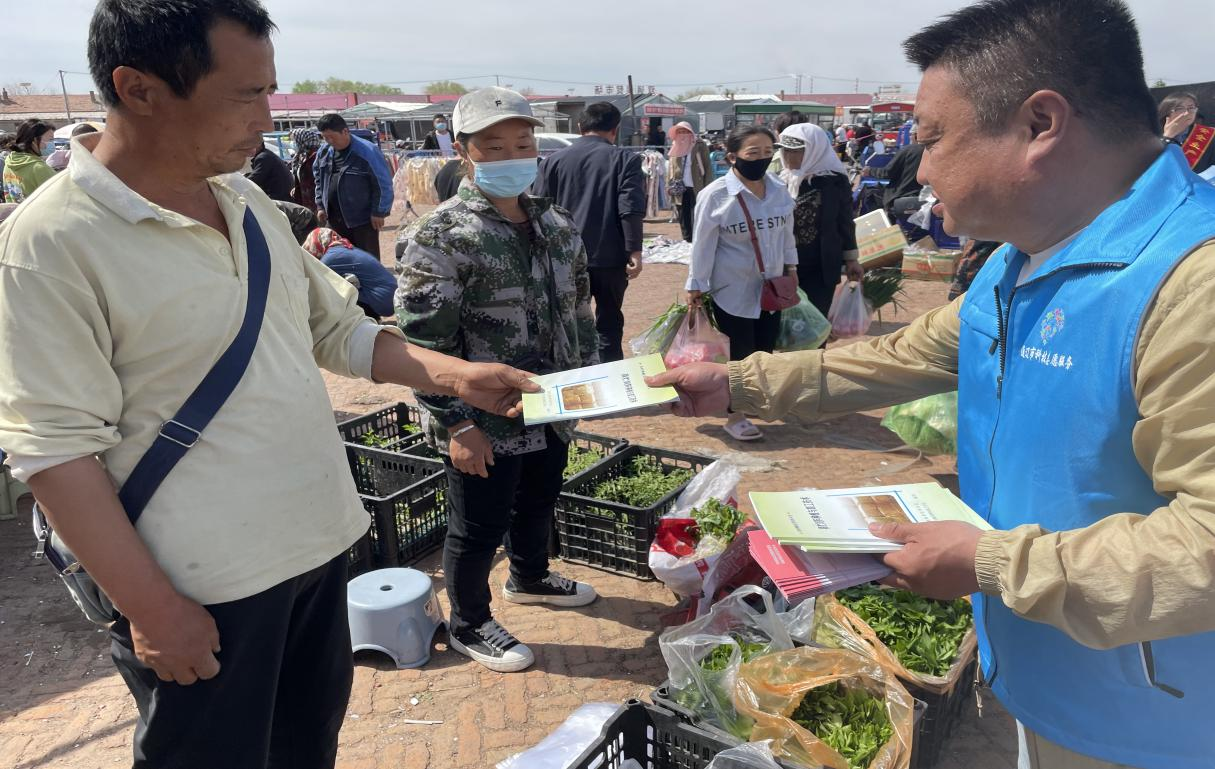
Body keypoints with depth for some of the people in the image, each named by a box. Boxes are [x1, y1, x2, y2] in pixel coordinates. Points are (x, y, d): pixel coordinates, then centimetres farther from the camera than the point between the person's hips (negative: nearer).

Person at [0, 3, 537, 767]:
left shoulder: (250, 203, 5)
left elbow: (337, 329, 11)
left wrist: (453, 375, -3)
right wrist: (151, 608, -16)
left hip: (318, 545, 7)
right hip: (200, 590, -6)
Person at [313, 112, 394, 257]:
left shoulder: (367, 152, -16)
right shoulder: (323, 152, 5)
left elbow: (384, 184, -14)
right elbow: (319, 180, 19)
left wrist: (379, 212, -14)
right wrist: (320, 206, 12)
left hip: (363, 220, -6)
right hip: (333, 219, 6)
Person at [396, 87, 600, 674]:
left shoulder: (557, 225, 5)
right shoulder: (441, 235, -17)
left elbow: (578, 309, 15)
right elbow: (422, 341, -20)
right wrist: (458, 424, -21)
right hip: (484, 424, -7)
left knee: (539, 503, 26)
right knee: (479, 527, 9)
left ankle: (529, 578, 54)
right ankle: (469, 625, 34)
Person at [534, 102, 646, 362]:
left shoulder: (553, 160, 5)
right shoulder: (625, 159, -4)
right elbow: (631, 209, -14)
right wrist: (634, 252, -13)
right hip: (610, 258, -2)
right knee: (609, 324, 9)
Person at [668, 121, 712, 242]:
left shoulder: (699, 146, -1)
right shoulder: (675, 147, 12)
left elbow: (708, 167, -4)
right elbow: (670, 168, 16)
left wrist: (707, 188, -11)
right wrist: (669, 185, 5)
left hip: (696, 190, -5)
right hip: (680, 190, 5)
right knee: (684, 221, 9)